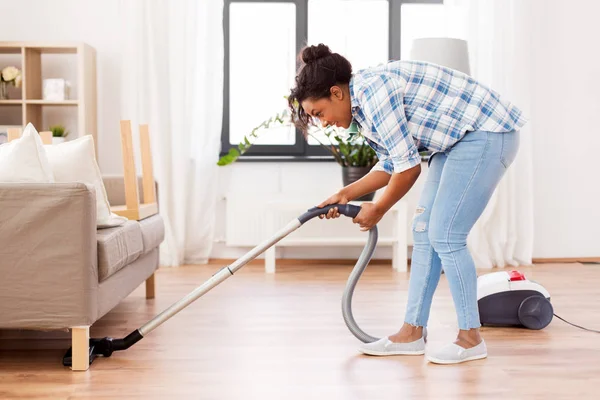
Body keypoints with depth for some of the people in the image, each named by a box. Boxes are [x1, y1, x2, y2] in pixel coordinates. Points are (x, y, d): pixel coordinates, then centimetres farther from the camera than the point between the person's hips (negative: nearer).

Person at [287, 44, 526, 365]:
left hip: (487, 135, -10)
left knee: (445, 236, -10)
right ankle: (412, 333, 12)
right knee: (424, 230, 7)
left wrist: (377, 209, -4)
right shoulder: (363, 102, 9)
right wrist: (346, 194, 12)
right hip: (460, 140, 10)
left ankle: (471, 338, 2)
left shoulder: (373, 92, -22)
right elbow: (391, 164, 18)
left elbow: (409, 167, -19)